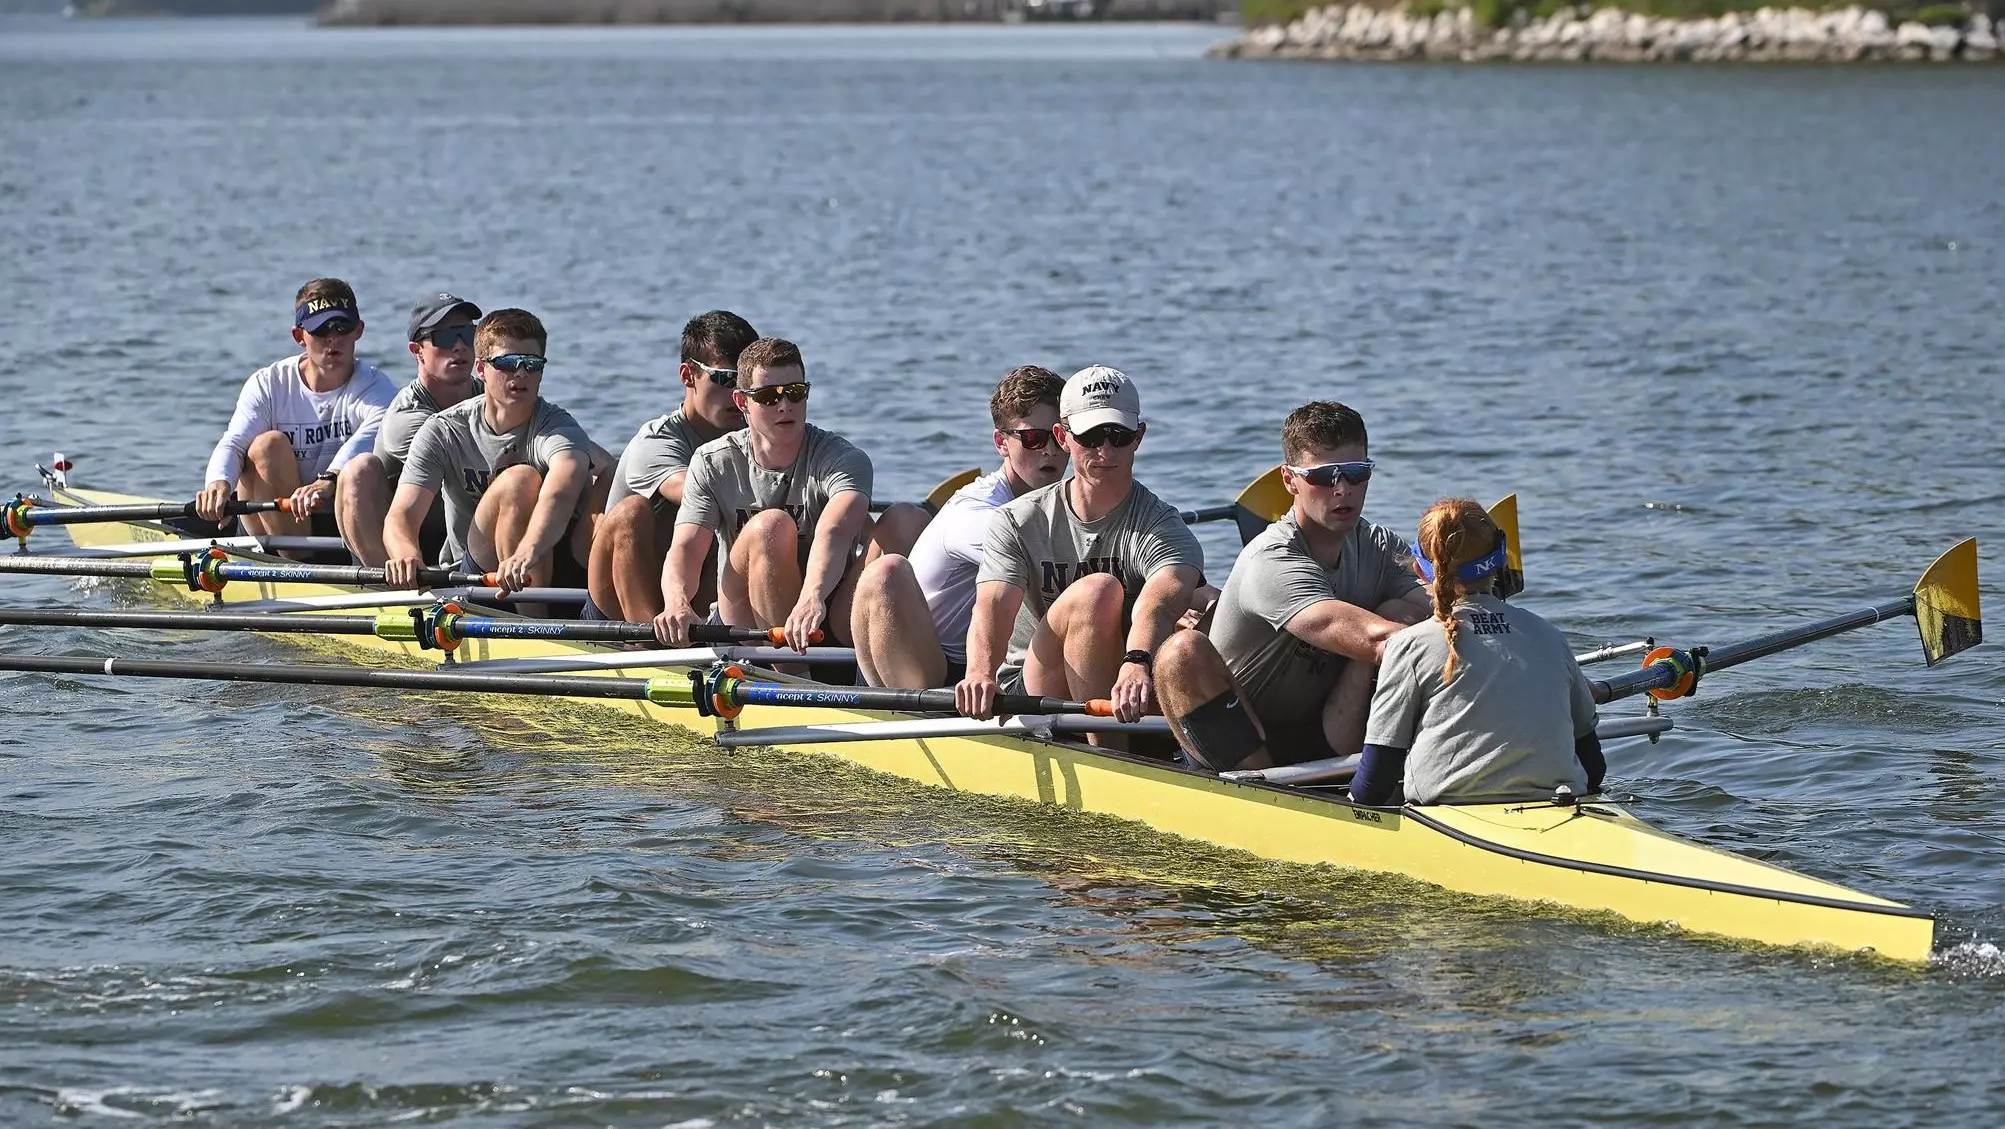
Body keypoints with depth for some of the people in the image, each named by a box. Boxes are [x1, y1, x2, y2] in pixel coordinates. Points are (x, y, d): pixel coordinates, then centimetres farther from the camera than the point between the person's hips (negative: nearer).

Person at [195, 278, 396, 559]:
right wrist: (219, 481, -40)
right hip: (280, 525, 2)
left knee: (361, 471, -31)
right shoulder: (269, 385, 2)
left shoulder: (374, 386, -4)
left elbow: (375, 432, -28)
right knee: (269, 444, -23)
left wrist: (330, 480, -50)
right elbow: (233, 442, -14)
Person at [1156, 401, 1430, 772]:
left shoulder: (1383, 549, 5)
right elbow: (1372, 637, -33)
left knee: (1397, 615, -15)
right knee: (1185, 651, -32)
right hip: (1233, 750, -4)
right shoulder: (1273, 561, -20)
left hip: (1322, 745, 4)